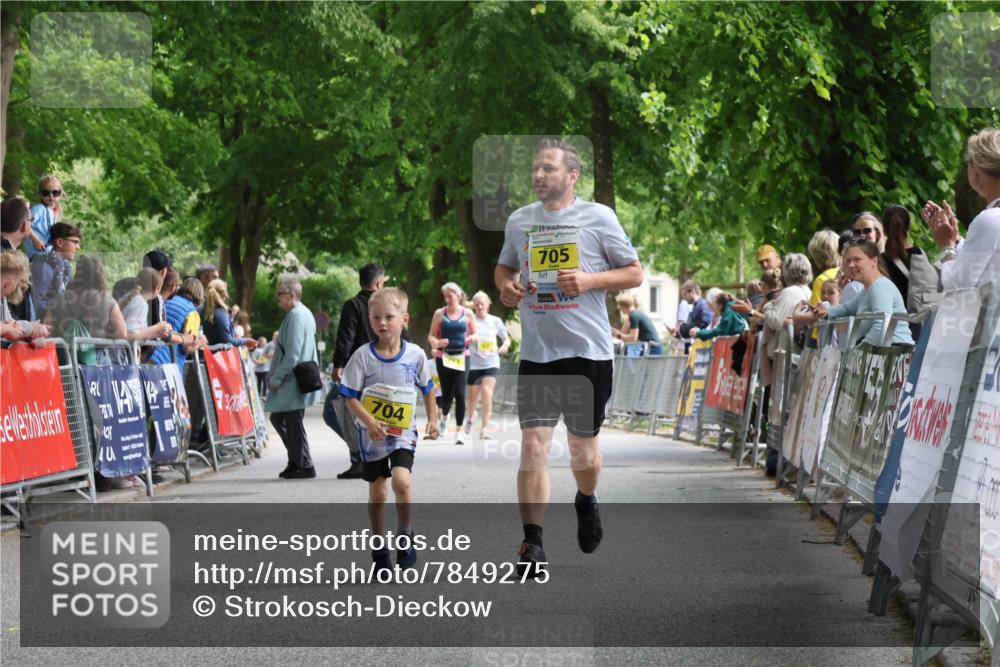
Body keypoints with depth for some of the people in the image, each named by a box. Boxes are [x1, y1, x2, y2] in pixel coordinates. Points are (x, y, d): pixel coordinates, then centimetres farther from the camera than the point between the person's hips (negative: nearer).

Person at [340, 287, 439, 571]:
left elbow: (427, 389, 12)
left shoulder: (415, 355, -4)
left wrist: (432, 420, 5)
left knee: (401, 481, -22)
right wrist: (369, 421, -20)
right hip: (372, 435, 1)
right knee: (377, 492, 7)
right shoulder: (363, 356, -9)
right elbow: (350, 397, -7)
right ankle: (379, 546, 22)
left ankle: (405, 533, 0)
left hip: (402, 433, 0)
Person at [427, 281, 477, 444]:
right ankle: (444, 416, 36)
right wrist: (436, 343, -17)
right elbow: (431, 335, 5)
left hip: (461, 357, 0)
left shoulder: (467, 314, 4)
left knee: (460, 392, -12)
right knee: (447, 394, 0)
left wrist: (472, 338, -11)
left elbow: (474, 334, 13)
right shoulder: (439, 313, 3)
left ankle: (459, 431, -5)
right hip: (443, 357, 0)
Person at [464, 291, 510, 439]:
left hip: (491, 364, 0)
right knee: (473, 396, 11)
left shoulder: (495, 321, 3)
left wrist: (504, 346, -8)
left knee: (487, 393, -17)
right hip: (473, 364, 0)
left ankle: (484, 429, -16)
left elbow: (507, 339, 13)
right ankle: (471, 417, 45)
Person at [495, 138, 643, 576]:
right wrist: (505, 286, 1)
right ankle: (532, 544, -9)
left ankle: (586, 502, 44)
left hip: (588, 350, -2)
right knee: (533, 445, -11)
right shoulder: (519, 220, 8)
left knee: (583, 445, 12)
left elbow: (635, 273, 1)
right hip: (536, 353, 2)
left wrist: (589, 280, -15)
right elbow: (504, 266, 24)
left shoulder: (598, 217, -2)